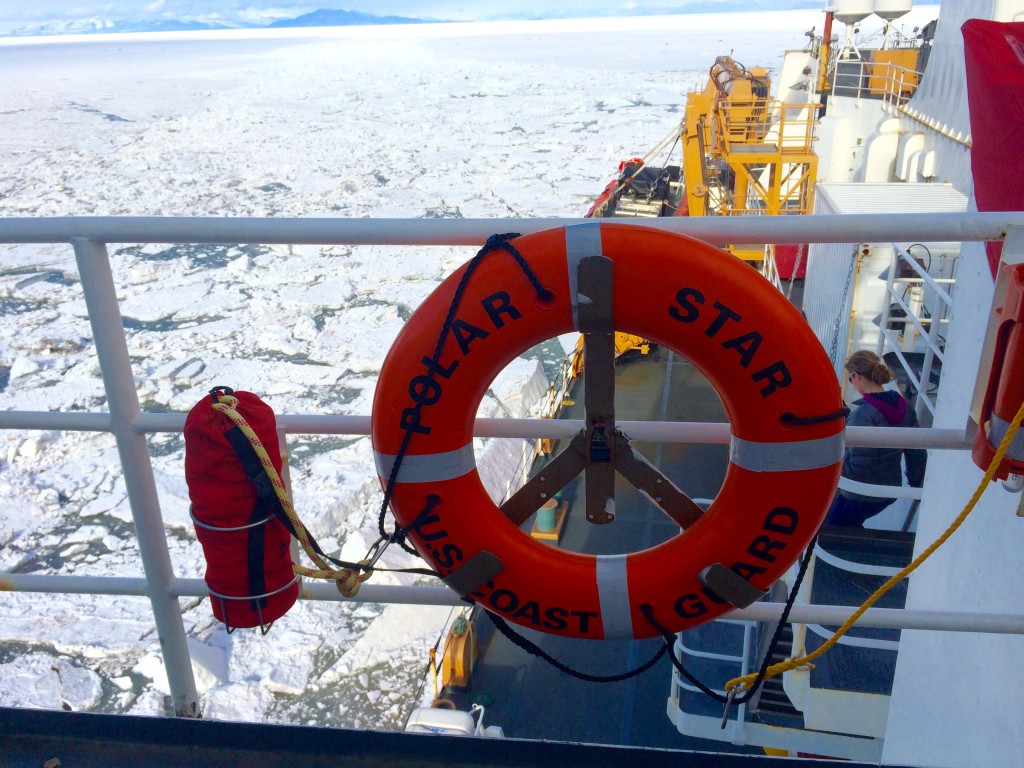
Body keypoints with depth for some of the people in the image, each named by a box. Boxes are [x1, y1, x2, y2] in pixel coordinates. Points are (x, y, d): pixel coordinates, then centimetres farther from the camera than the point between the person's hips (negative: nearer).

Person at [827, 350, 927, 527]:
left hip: (861, 497, -8)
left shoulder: (863, 414, -26)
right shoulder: (903, 405, -3)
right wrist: (916, 482, 20)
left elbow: (858, 467, -26)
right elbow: (917, 453, 6)